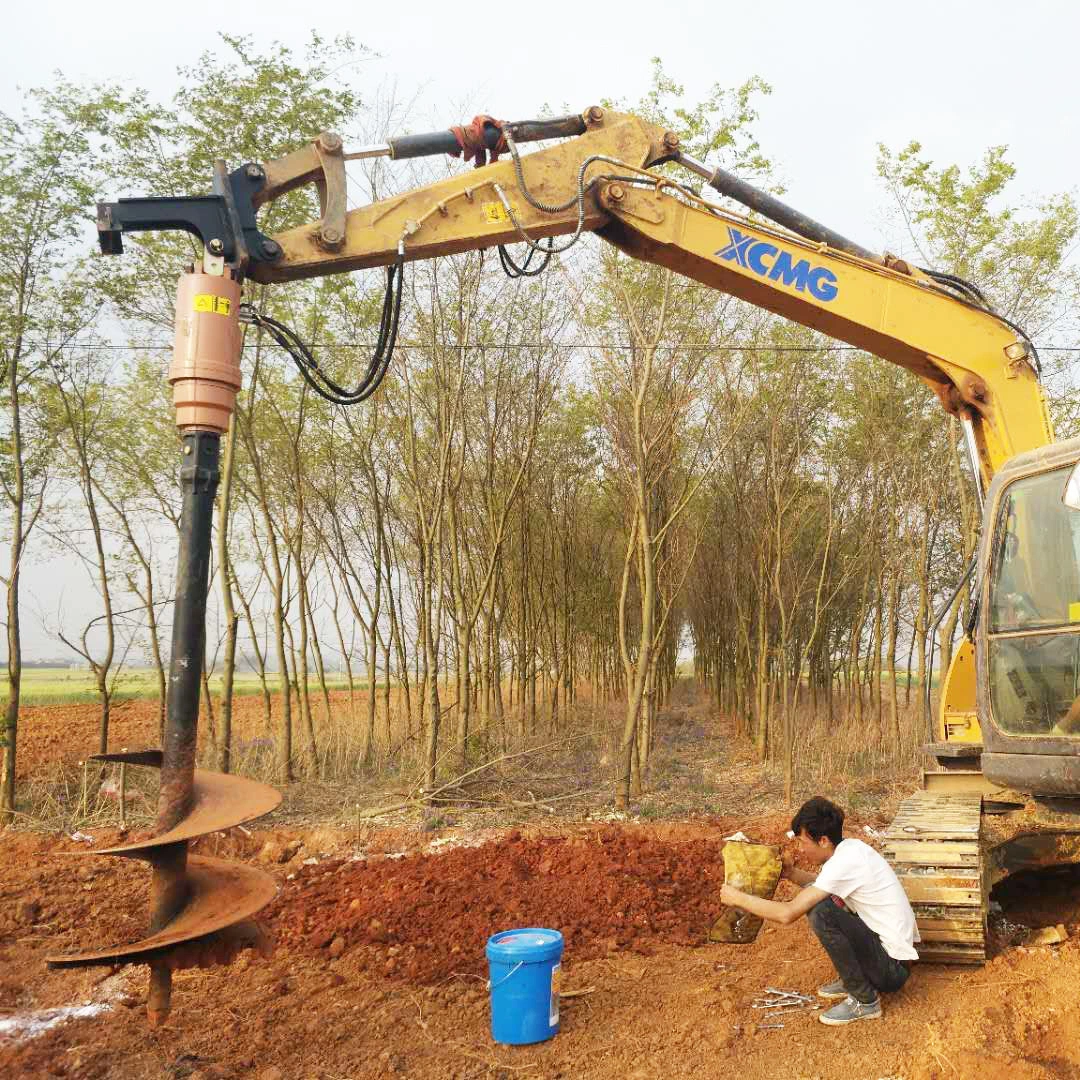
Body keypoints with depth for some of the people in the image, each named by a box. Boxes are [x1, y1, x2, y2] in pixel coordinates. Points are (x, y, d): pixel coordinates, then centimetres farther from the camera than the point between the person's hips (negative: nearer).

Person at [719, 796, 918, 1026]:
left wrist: (738, 898, -15)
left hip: (894, 968, -9)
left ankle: (864, 1000, -8)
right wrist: (792, 873, 2)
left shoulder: (845, 862, -25)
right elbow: (821, 884, 22)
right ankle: (852, 980, 19)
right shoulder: (850, 847, 1)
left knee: (821, 912, -26)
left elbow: (787, 914, -27)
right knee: (813, 899, 10)